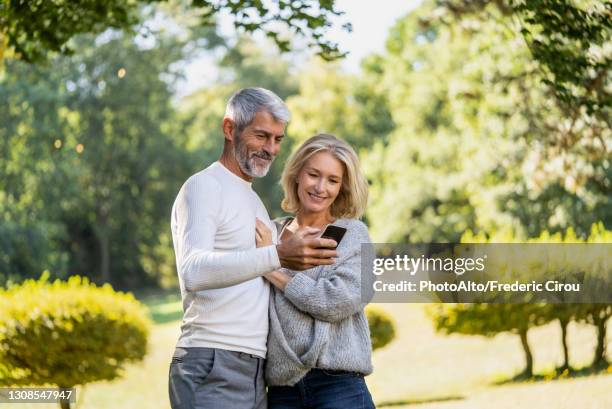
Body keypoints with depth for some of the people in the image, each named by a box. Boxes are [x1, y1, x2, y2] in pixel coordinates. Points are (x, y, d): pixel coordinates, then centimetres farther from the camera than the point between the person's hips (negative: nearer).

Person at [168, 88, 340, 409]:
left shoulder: (253, 200, 25)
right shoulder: (204, 187, -5)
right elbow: (194, 271, -23)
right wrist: (277, 256, -34)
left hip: (253, 371, 9)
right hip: (213, 369, -9)